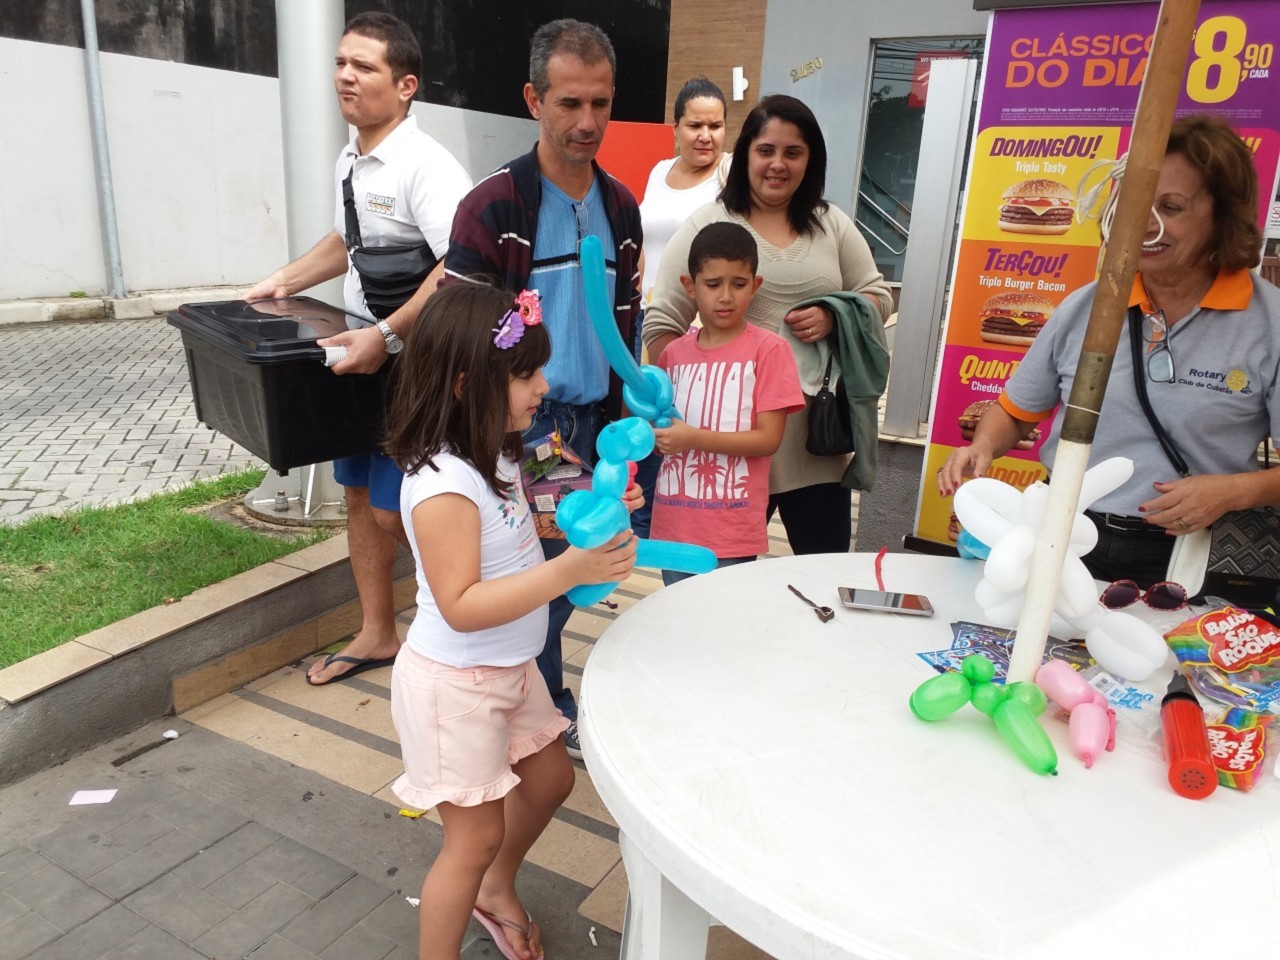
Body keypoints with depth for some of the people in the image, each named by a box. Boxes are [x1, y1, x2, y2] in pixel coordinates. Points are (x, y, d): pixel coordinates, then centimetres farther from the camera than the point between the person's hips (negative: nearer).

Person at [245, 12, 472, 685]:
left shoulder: (425, 167, -18)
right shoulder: (350, 160, 12)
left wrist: (386, 336, -34)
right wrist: (284, 281, 19)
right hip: (359, 358, 9)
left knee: (394, 514, -3)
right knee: (358, 497, 16)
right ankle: (376, 634, 34)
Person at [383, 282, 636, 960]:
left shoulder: (492, 455, -1)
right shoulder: (442, 485, -30)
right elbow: (461, 607, -31)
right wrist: (569, 571, -37)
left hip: (509, 668, 9)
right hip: (455, 681, -9)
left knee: (549, 780, 24)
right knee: (477, 835, 7)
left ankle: (496, 889, 50)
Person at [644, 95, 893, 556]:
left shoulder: (833, 224, 9)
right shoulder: (707, 225, -2)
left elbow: (877, 296, 13)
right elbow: (661, 324, -5)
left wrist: (833, 318, -8)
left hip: (818, 432, 3)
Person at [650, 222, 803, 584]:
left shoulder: (768, 349, -7)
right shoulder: (673, 353, 7)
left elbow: (769, 439, -12)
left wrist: (694, 438, -20)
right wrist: (651, 427, -3)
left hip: (732, 531, -4)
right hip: (674, 523, 5)